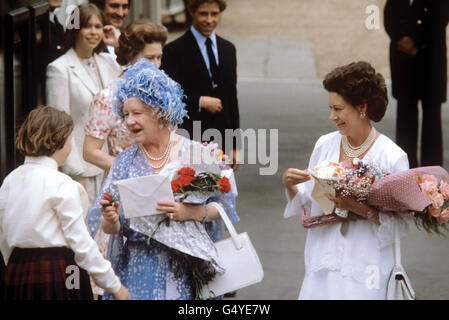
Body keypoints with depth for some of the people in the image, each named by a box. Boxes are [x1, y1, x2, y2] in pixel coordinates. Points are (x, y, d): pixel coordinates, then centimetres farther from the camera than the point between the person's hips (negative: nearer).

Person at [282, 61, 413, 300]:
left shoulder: (392, 157, -9)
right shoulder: (324, 145, 6)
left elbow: (402, 223, -10)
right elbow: (307, 198, 15)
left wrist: (363, 210, -22)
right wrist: (289, 184, -4)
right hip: (322, 261, 4)